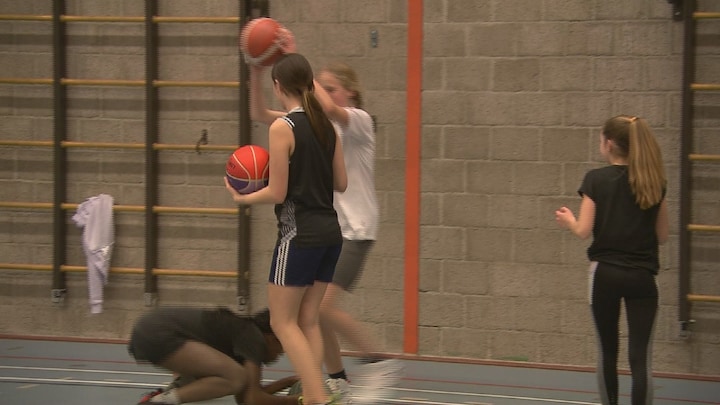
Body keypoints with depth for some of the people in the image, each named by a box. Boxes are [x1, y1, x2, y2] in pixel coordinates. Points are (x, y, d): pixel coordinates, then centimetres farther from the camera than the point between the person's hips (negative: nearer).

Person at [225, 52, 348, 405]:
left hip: (298, 234, -7)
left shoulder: (283, 128, -14)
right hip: (330, 232, 7)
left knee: (283, 322, 2)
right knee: (308, 321, 13)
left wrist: (242, 198, 4)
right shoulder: (326, 125, 6)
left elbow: (277, 192, -14)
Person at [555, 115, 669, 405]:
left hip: (605, 273, -1)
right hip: (642, 276, 1)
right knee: (640, 357, -3)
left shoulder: (596, 180, -6)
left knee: (607, 350, 16)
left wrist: (568, 221, 13)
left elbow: (583, 231, -8)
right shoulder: (654, 182, 3)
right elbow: (661, 236, 8)